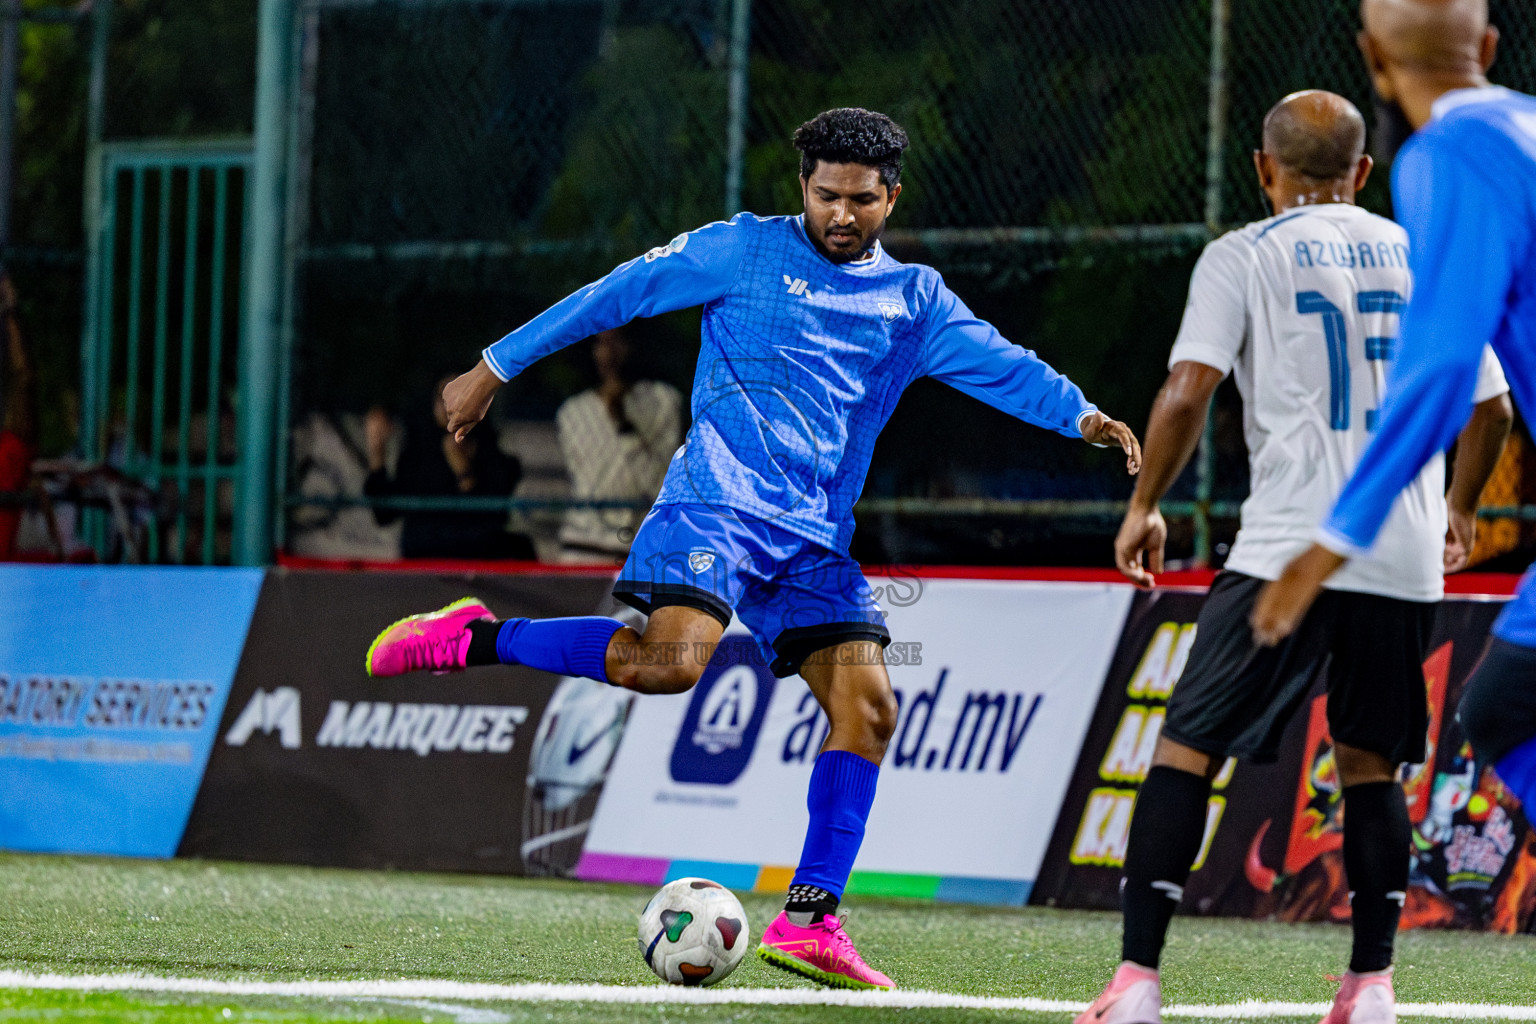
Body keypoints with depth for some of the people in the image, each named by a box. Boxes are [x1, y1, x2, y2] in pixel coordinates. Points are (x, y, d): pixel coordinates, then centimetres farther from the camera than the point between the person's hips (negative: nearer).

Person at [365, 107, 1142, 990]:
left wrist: (1083, 416, -16)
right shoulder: (746, 250, 4)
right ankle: (474, 640, -11)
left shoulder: (915, 299, 14)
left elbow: (999, 364, 2)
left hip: (816, 537, 5)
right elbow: (617, 294, 5)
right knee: (669, 661, -28)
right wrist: (497, 368, 5)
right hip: (720, 497, -5)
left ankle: (810, 919, -4)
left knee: (868, 705, -7)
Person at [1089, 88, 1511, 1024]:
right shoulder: (1424, 255, 13)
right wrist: (1457, 513, 33)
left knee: (1188, 747, -1)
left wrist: (1145, 506, 4)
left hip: (1291, 550, -4)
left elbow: (1188, 392, -9)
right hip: (1407, 557, 4)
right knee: (1369, 762, 17)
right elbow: (1492, 407, 17)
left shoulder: (1244, 255, 2)